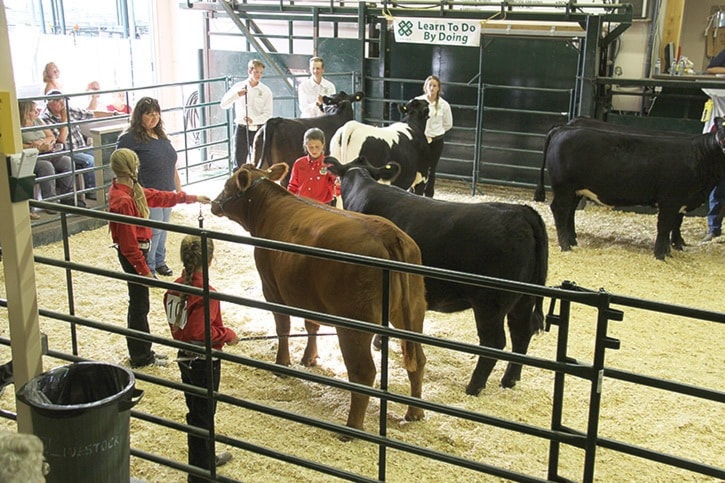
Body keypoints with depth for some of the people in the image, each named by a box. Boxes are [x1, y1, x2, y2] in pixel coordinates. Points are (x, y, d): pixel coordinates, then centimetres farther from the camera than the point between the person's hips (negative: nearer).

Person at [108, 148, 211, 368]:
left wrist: (192, 198, 21)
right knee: (139, 304, 1)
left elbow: (158, 197, 17)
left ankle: (142, 351, 30)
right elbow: (129, 242, -24)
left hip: (137, 250, 10)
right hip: (132, 255, -10)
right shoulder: (123, 200, -24)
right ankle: (141, 357, 13)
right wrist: (144, 269, -19)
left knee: (139, 302, 18)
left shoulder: (132, 190, 5)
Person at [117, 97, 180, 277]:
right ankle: (147, 269, 9)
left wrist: (179, 189, 21)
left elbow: (171, 166, 21)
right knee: (152, 232, -5)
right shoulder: (130, 138, -11)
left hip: (167, 193, 7)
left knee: (163, 229, 15)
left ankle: (160, 262, 31)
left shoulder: (162, 136, 13)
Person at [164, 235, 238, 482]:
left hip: (184, 357, 8)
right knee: (203, 417, 6)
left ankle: (206, 457, 43)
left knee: (196, 412, 23)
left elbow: (175, 322, 7)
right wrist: (227, 334, -17)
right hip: (204, 362, -8)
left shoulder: (175, 287, -2)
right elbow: (201, 332, -32)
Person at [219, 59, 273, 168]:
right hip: (242, 129, 0)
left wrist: (253, 120, -21)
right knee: (239, 162, -1)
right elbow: (223, 104, 1)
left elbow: (268, 114, -3)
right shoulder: (239, 86, 4)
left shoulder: (266, 91, 1)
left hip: (258, 129, 0)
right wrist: (237, 95, -15)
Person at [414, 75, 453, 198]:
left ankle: (429, 198, 17)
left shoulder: (444, 105, -3)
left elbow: (448, 124, 9)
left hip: (436, 141, 1)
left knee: (431, 171, 8)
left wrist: (435, 131, 4)